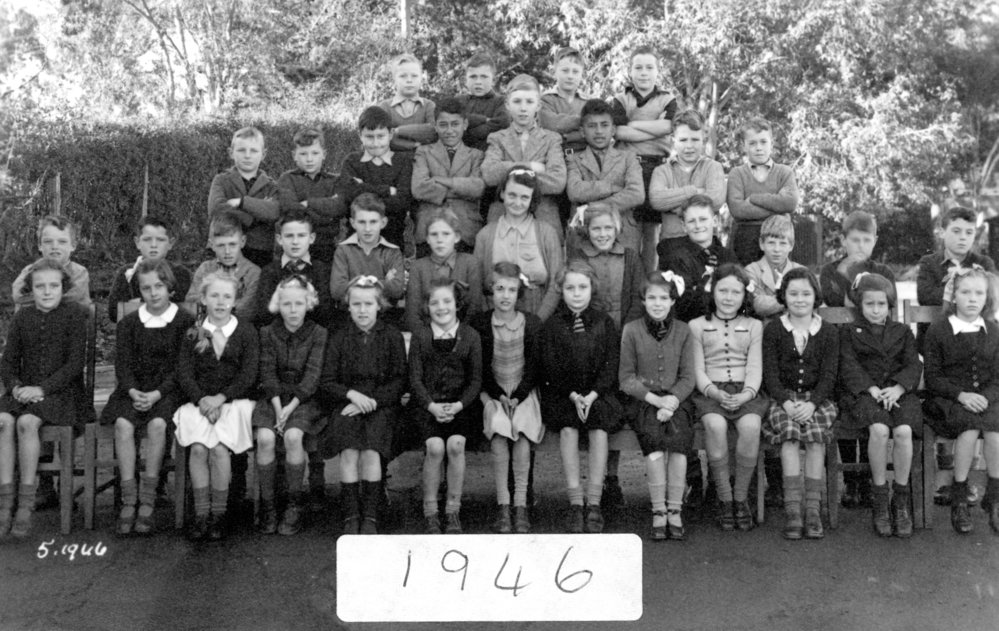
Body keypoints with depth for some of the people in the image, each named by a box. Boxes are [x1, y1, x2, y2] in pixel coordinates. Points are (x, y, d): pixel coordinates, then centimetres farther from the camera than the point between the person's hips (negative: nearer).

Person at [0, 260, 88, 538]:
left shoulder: (74, 314, 0)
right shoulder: (22, 317, 13)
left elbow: (75, 363, -7)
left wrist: (42, 388, -17)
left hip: (61, 392, -4)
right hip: (23, 390, 4)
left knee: (26, 422, -32)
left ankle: (26, 505, -26)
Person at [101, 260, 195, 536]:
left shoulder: (185, 322, 3)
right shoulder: (128, 324, 13)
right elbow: (122, 364, 5)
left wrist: (157, 394, -16)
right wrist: (133, 391, -15)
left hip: (168, 391, -3)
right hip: (134, 391, 3)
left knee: (157, 424, -32)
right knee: (123, 424, -28)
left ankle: (147, 502, -25)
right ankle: (128, 501, -25)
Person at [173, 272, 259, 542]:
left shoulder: (246, 331, 8)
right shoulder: (193, 333, 13)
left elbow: (249, 375, -1)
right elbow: (184, 373, 4)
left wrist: (220, 398, -13)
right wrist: (202, 400, -14)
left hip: (234, 401, -2)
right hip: (199, 402, 2)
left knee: (219, 448, -28)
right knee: (198, 448, -27)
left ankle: (219, 515, -15)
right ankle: (201, 514, -19)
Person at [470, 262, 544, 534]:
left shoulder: (532, 323, 3)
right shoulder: (479, 323, 2)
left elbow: (535, 366, 1)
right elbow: (480, 368, 1)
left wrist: (517, 397, -11)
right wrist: (498, 395, -11)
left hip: (524, 392, 1)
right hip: (492, 392, 0)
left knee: (522, 429, -29)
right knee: (499, 430, -30)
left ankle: (521, 504, -22)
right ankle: (503, 505, -24)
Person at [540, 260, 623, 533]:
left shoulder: (604, 323, 8)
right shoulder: (552, 326, 6)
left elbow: (611, 365, 1)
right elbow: (550, 369, -1)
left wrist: (592, 395, -14)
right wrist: (573, 395, -16)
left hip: (598, 394, 0)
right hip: (561, 395, 0)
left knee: (599, 428, -28)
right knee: (568, 428, -28)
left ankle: (594, 503, -23)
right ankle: (575, 503, -24)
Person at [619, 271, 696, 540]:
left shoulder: (682, 331, 7)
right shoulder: (631, 331, 3)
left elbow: (687, 377, 5)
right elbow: (626, 377, 1)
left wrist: (671, 400, -14)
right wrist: (655, 399, -12)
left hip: (675, 400, 1)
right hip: (642, 400, -1)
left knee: (678, 439, -29)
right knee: (654, 442, -30)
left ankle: (675, 512, -18)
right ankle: (658, 513, -18)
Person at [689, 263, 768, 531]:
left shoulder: (754, 326, 17)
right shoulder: (697, 326, 12)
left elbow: (754, 368, 7)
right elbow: (698, 370, 5)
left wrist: (746, 394, -13)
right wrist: (715, 392, -14)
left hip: (745, 392, 1)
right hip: (710, 391, -1)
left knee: (751, 425, -33)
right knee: (715, 424, -35)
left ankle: (741, 497, -16)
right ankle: (724, 499, -21)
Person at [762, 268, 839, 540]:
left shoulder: (829, 332, 10)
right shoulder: (773, 329, 8)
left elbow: (829, 375, 1)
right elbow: (770, 374, 1)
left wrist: (812, 403, -16)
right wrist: (786, 402, -17)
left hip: (817, 398, 1)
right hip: (783, 398, -1)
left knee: (816, 435, -30)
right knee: (790, 431, -31)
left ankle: (813, 509, -28)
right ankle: (793, 510, -33)